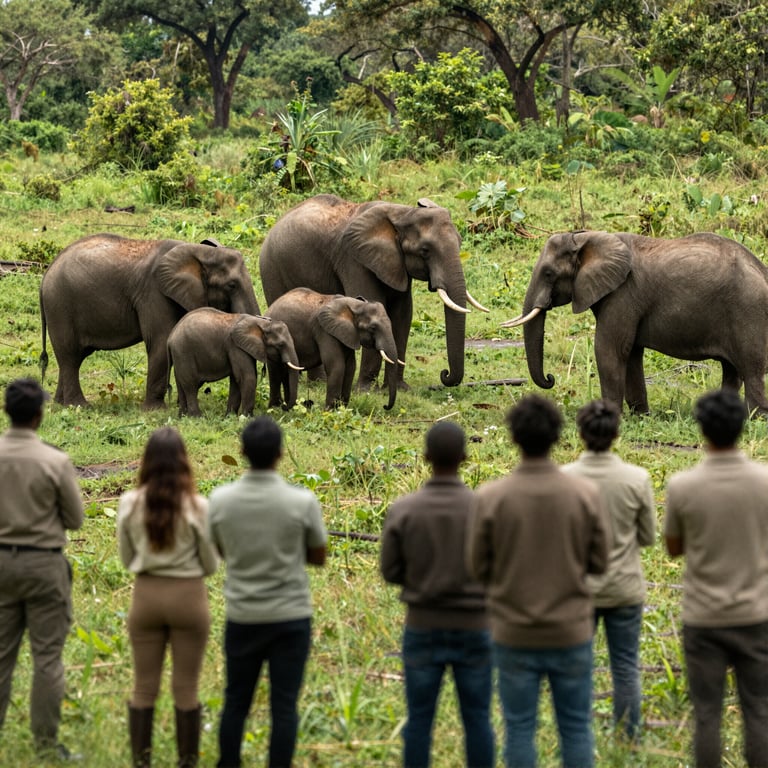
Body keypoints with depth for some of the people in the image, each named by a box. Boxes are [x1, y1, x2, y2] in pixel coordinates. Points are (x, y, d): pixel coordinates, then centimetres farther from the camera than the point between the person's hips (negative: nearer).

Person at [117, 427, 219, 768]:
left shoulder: (130, 504, -6)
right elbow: (211, 565, -4)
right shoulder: (196, 507, -13)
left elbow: (126, 559, 5)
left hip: (146, 595, 2)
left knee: (144, 688, 11)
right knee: (186, 689, 7)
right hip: (188, 597, -2)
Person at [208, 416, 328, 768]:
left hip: (241, 616, 2)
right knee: (284, 706, 4)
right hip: (290, 616, -2)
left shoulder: (221, 500, -7)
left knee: (236, 701, 14)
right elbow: (318, 556, 1)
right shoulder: (302, 501, -13)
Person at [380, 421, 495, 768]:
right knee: (477, 719, 9)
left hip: (423, 627, 0)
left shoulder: (402, 511, -9)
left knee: (419, 719, 8)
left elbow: (390, 572, -2)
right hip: (473, 627, 0)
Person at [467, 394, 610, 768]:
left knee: (520, 728, 9)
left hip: (515, 635, -1)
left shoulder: (490, 497, -12)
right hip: (571, 631, 1)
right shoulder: (586, 493, -10)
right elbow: (599, 562, -2)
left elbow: (478, 567, -3)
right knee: (575, 726, 13)